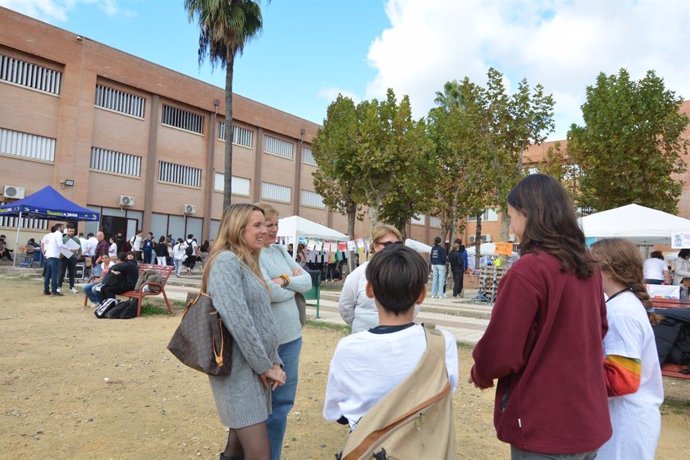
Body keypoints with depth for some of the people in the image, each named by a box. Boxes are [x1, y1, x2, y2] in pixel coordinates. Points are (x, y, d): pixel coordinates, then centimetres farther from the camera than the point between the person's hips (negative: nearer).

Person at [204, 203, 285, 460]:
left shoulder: (248, 263, 15)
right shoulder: (226, 260, -13)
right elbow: (238, 320, -21)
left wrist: (274, 362, 6)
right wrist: (264, 366, -14)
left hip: (256, 369, 9)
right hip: (239, 369, -9)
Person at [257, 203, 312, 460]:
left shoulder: (280, 251, 9)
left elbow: (308, 282, 5)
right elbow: (270, 293, -22)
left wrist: (286, 279, -13)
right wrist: (294, 286, -4)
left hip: (291, 335, 7)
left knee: (284, 399, 17)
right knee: (271, 402, 7)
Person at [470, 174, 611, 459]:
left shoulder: (528, 270, -22)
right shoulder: (588, 267, 2)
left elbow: (499, 352, -20)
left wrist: (480, 374, 0)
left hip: (544, 429, -7)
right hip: (589, 420, 7)